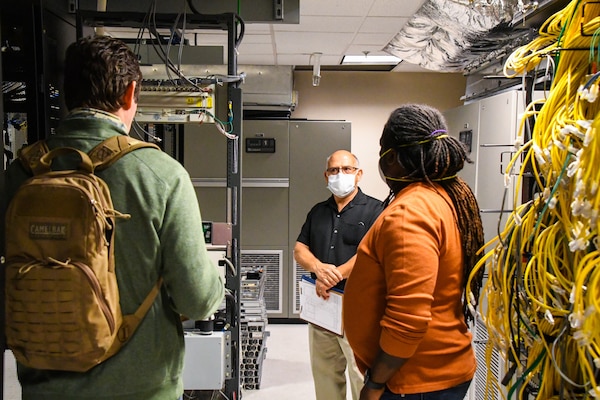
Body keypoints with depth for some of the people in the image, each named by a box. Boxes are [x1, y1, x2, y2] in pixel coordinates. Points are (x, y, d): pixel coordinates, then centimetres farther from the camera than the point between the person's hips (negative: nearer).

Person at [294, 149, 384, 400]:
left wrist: (334, 276, -17)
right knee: (324, 373, 15)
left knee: (363, 377, -3)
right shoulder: (318, 211, 14)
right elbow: (299, 249, 8)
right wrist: (318, 267, -13)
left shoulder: (373, 210, -4)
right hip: (320, 304, 6)